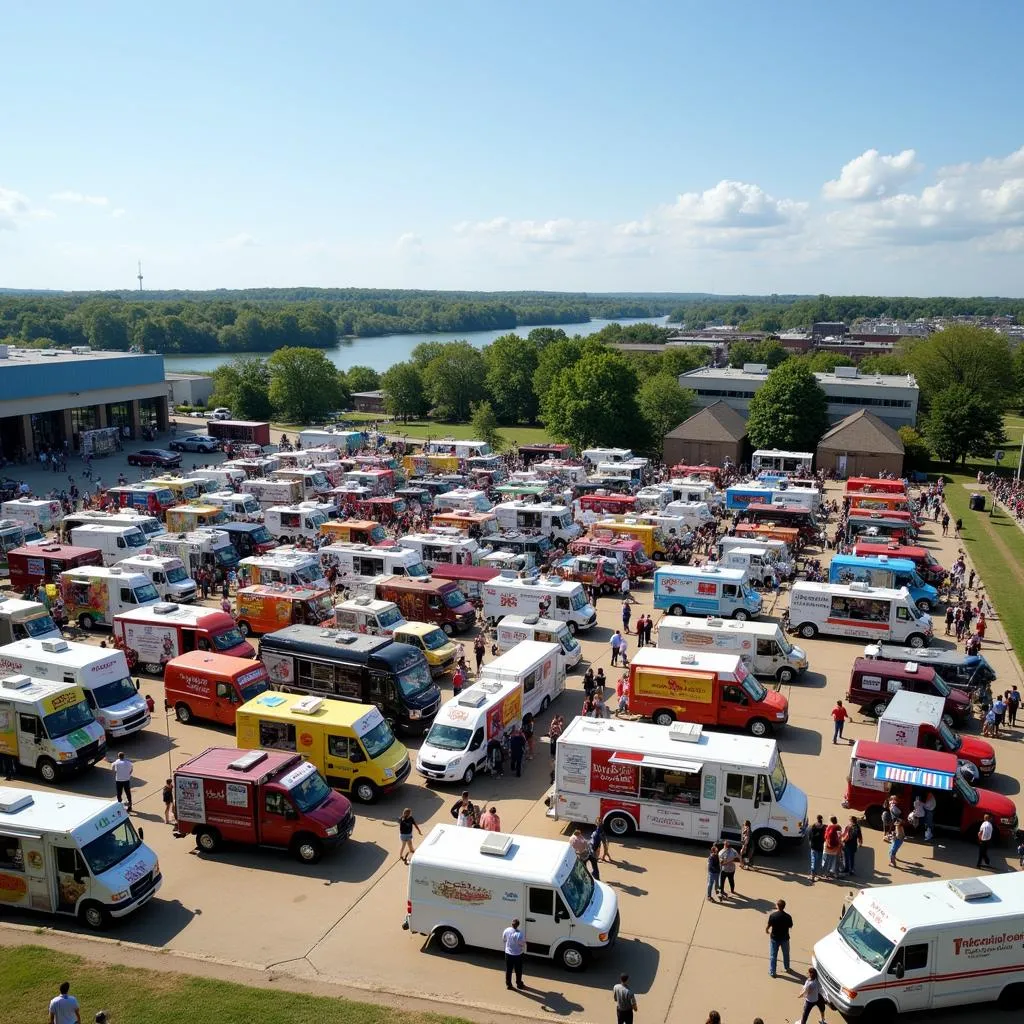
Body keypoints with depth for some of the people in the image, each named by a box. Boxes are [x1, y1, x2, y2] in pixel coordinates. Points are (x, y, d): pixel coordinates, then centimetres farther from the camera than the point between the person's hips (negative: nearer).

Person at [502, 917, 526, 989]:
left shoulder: (506, 930, -13)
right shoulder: (519, 934, -28)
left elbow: (503, 940, 3)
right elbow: (523, 944, -19)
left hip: (508, 953, 3)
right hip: (517, 954, -3)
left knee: (508, 970, 17)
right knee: (518, 971, 16)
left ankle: (508, 984, 27)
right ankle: (519, 984, 30)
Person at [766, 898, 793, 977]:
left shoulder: (772, 915, -21)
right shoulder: (787, 916, -17)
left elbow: (768, 926, -13)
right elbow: (790, 927, -2)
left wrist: (766, 930, 10)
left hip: (774, 938, -2)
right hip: (785, 938, 2)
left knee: (773, 956, 12)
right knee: (786, 954, 25)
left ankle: (772, 972, 16)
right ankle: (787, 968, 43)